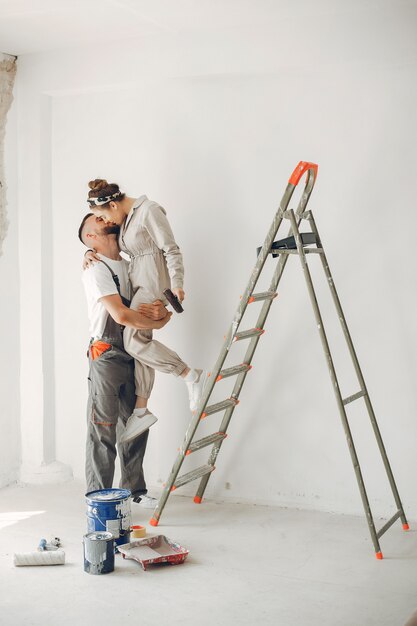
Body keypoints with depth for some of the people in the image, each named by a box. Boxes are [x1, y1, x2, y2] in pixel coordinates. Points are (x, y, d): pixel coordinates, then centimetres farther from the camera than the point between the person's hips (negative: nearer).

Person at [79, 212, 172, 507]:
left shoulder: (131, 267, 15)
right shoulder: (95, 270, -9)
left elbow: (158, 306, 11)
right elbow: (120, 315, -20)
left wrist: (161, 311, -14)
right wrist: (158, 323, -8)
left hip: (133, 358, 7)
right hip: (107, 357, -7)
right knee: (103, 430, -3)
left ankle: (135, 490, 25)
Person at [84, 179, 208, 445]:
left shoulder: (149, 211, -12)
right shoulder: (125, 218, 15)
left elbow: (171, 249, -15)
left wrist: (177, 283, -23)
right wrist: (92, 253, 10)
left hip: (154, 282, -9)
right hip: (139, 283, 9)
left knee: (134, 340, -18)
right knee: (141, 342, 5)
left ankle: (192, 376, -13)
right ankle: (141, 410, 7)